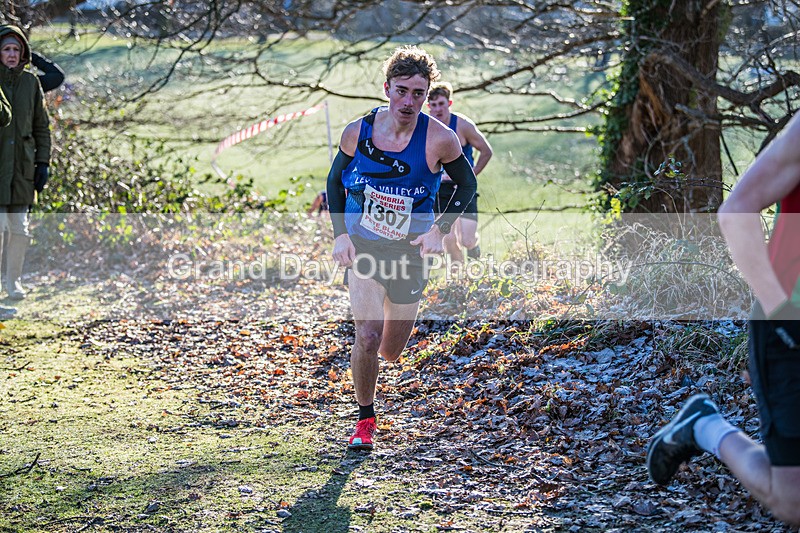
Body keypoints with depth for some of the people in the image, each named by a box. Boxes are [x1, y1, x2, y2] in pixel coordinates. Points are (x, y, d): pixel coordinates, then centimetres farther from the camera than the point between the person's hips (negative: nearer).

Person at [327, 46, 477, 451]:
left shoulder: (439, 139, -15)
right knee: (367, 338, -19)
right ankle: (365, 420, 4)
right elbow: (335, 181, 6)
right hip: (362, 248, 0)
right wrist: (340, 234, -5)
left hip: (410, 252, 0)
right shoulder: (358, 132, -10)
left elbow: (467, 185, 1)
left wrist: (440, 230, -11)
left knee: (390, 352, 10)